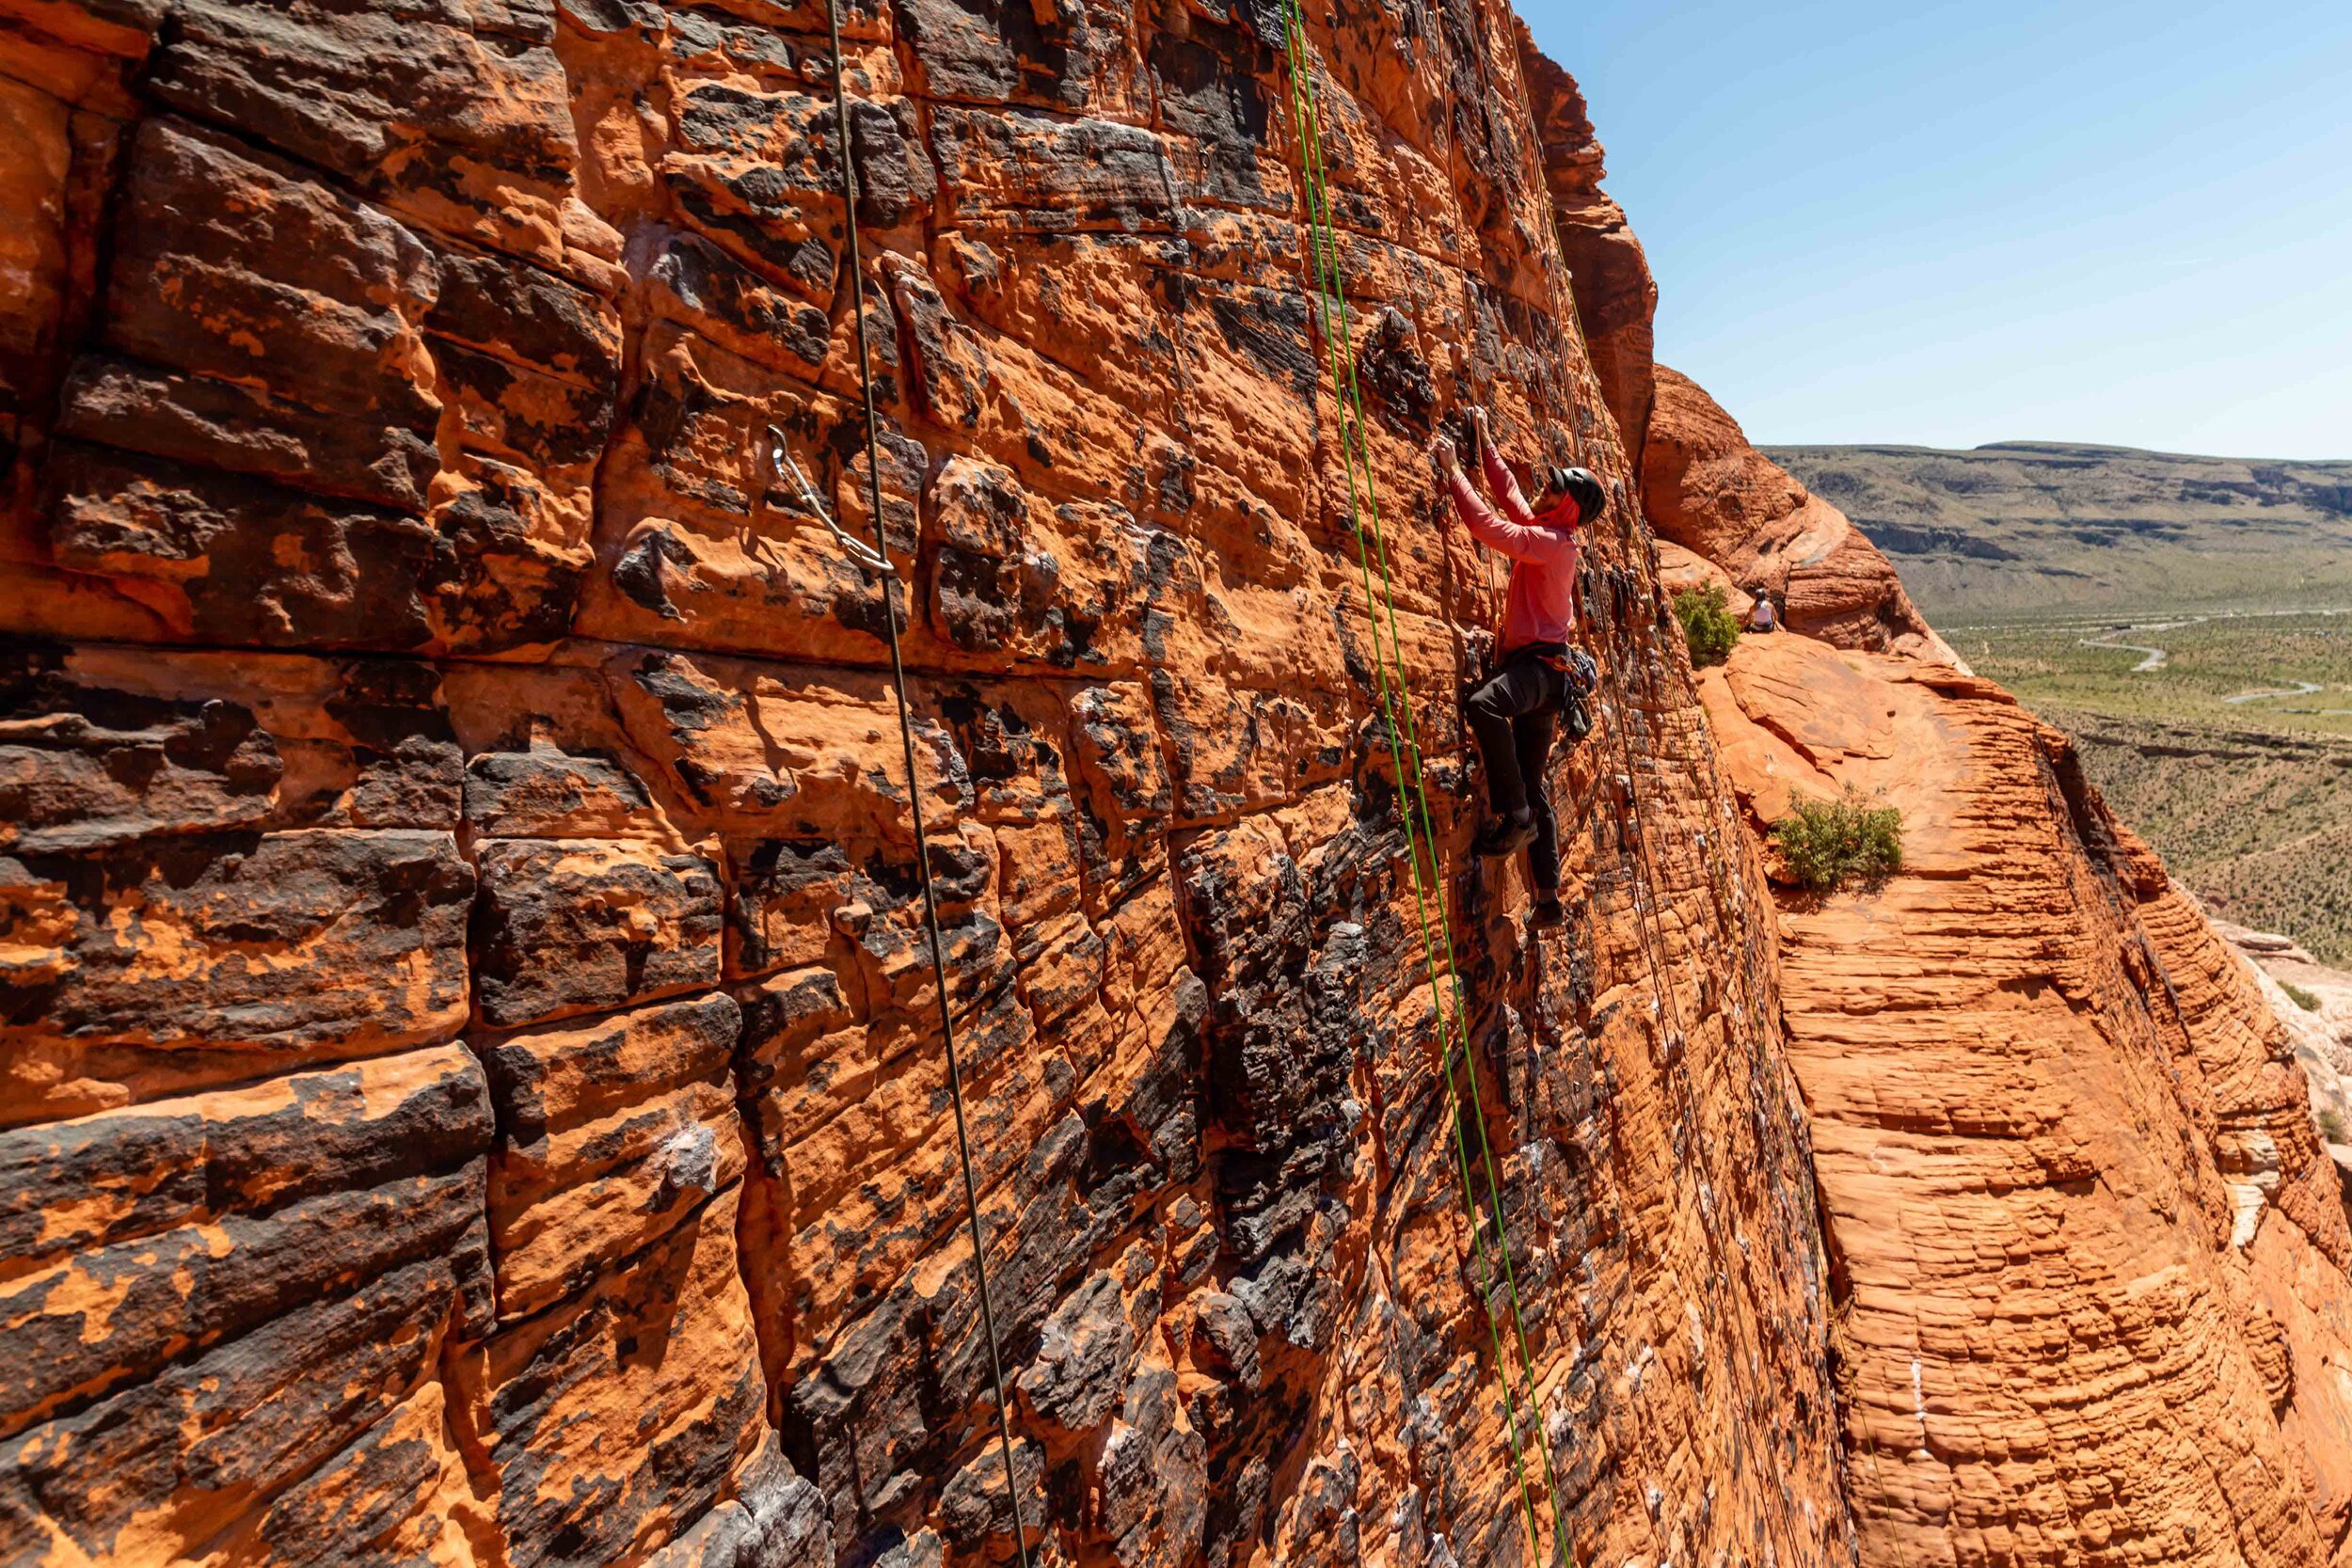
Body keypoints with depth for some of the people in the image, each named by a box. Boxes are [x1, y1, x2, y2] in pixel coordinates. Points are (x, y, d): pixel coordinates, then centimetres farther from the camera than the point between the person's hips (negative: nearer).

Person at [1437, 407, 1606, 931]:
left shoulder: (1553, 541, -10)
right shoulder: (1545, 533, 17)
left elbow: (1488, 526, -19)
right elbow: (1507, 491, 27)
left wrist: (1452, 470, -12)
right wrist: (1483, 439, 30)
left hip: (1538, 665, -10)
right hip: (1534, 670, 10)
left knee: (1482, 704, -40)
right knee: (1533, 784, 10)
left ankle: (1512, 815, -32)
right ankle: (1548, 898, 15)